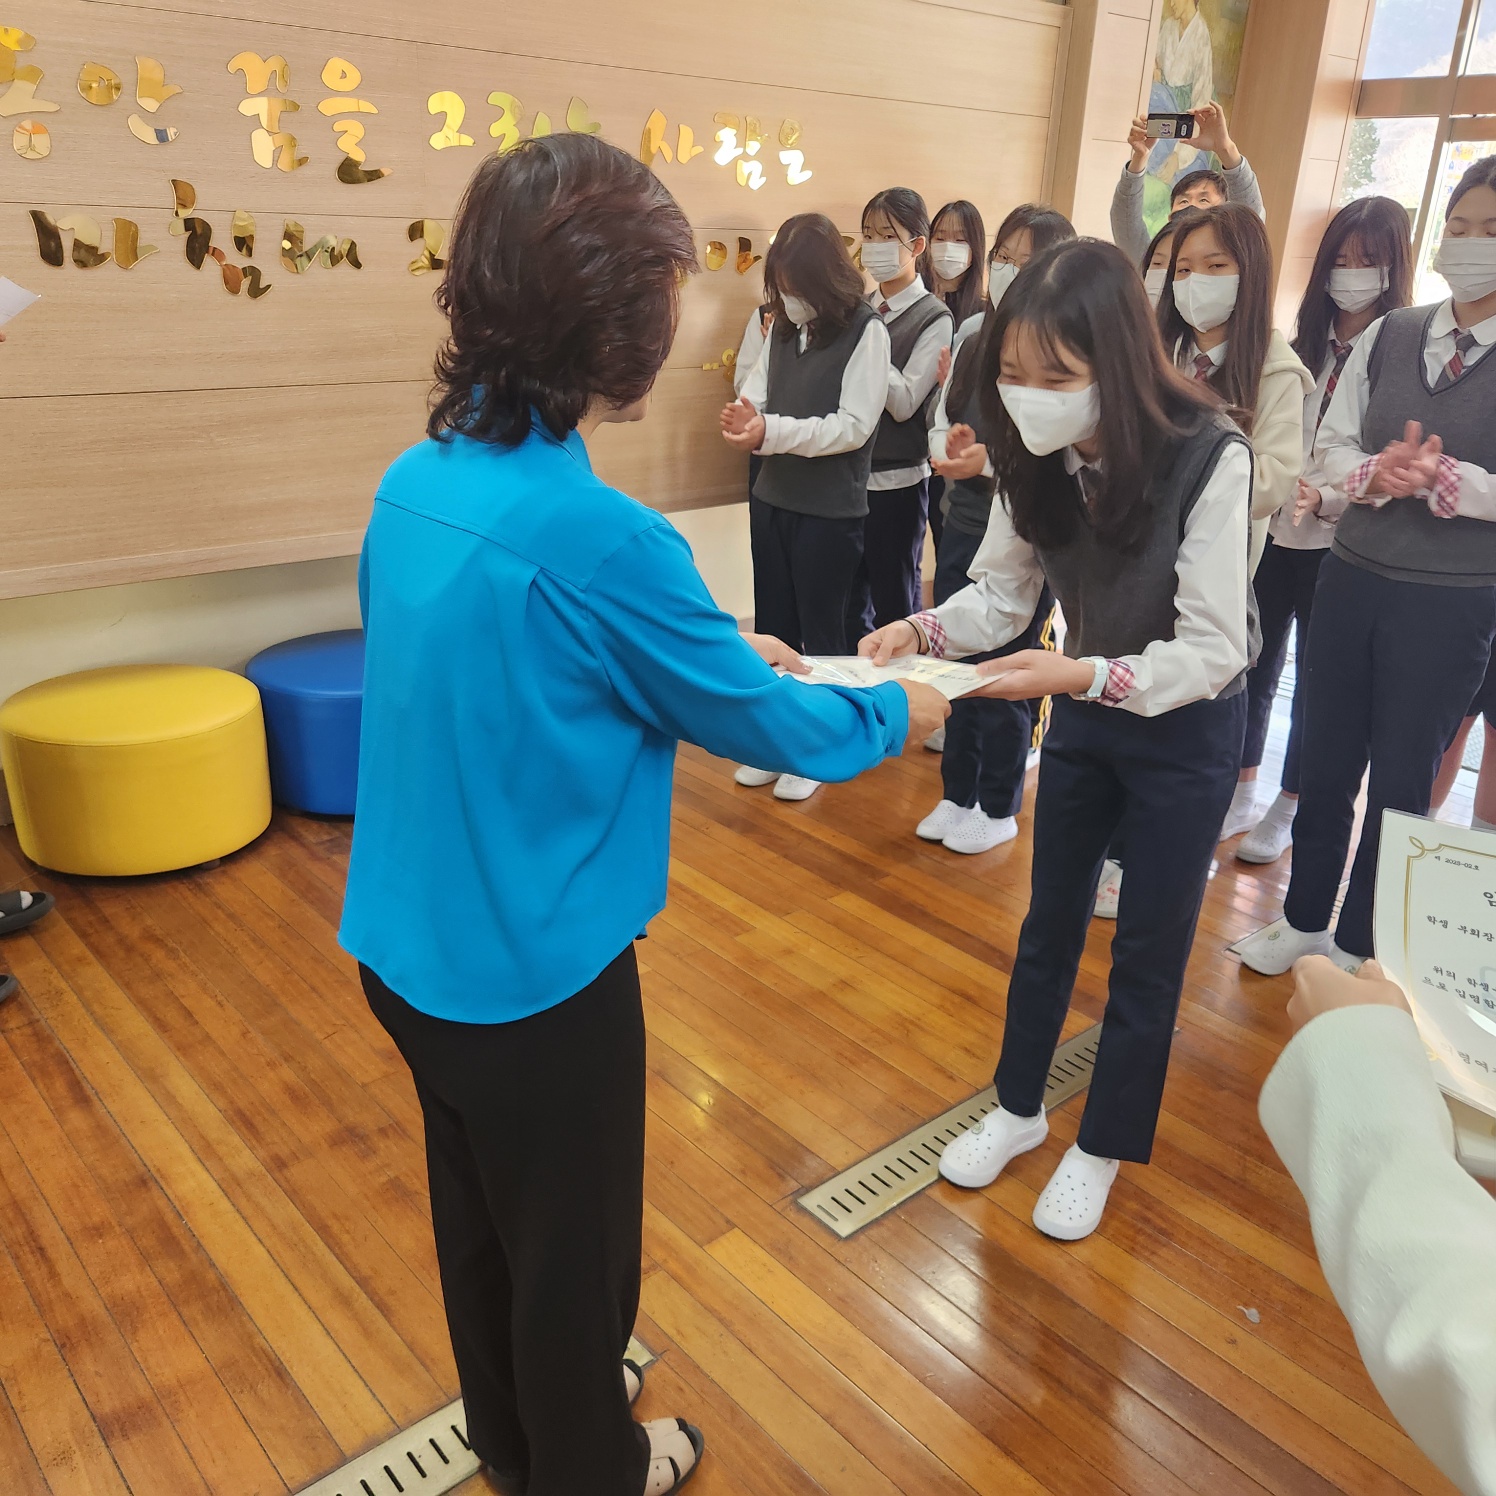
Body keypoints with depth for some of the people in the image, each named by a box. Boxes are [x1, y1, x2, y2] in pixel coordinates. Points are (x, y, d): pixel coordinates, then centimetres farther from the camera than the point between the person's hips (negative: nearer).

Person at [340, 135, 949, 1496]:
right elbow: (762, 725, -14)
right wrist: (898, 711, 4)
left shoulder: (417, 482, -4)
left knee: (479, 1210, 28)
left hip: (406, 949, 8)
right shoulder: (600, 537, -28)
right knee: (572, 1246, 18)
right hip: (535, 977, -8)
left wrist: (715, 652, 13)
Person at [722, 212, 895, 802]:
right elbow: (757, 385, 9)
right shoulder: (782, 324, 5)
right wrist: (745, 412, -16)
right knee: (773, 624, 14)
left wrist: (771, 433, -26)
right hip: (772, 498, 6)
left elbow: (854, 426, -18)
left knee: (821, 631, 7)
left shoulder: (866, 330, -12)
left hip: (831, 510, -6)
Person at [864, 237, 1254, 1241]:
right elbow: (1003, 594, -6)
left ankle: (1104, 1148, 30)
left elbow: (1213, 651, -27)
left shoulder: (1208, 459, -28)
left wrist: (1081, 674, -40)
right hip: (1086, 711, 5)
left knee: (1148, 951, 8)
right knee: (1050, 922, 16)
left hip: (1188, 722, -5)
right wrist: (923, 630, -25)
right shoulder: (1038, 456, -12)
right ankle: (1019, 1107, 37)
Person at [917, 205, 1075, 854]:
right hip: (963, 525, 6)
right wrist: (950, 444, -10)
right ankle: (958, 794, 31)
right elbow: (939, 424, 11)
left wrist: (990, 458, -24)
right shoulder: (974, 336, 7)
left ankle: (998, 807, 24)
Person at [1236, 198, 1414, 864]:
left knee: (1317, 677, 7)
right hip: (1273, 532, 4)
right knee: (1256, 665, 13)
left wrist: (1326, 496, -27)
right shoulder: (1304, 343, 9)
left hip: (1341, 544, -4)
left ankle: (1288, 808, 22)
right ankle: (1241, 789, 30)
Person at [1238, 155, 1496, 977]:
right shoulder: (1389, 335, 3)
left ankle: (1360, 942, 28)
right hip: (1353, 576, 3)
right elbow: (1332, 444, 1)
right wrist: (1375, 474, -17)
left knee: (1400, 777, 8)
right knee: (1325, 759, 13)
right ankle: (1303, 916, 32)